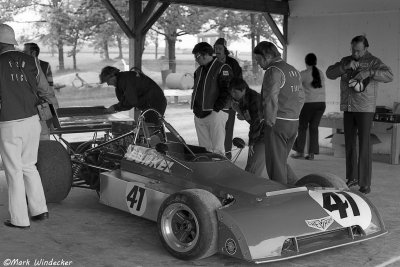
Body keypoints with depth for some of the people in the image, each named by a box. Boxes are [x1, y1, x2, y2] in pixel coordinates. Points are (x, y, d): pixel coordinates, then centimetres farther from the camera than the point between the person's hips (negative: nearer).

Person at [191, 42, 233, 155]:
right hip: (199, 115, 7)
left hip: (215, 113, -7)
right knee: (204, 148, 10)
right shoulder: (199, 70, 18)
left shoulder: (223, 68, -5)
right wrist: (195, 107, 12)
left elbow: (227, 91, -12)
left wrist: (216, 108, -17)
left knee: (217, 149, -8)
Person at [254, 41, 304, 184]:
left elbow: (270, 100, -19)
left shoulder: (273, 71, -12)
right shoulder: (293, 70, 16)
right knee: (282, 161, 19)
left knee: (275, 164, 0)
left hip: (277, 123, -9)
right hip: (294, 123, 9)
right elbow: (301, 97, 19)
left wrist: (270, 122, -12)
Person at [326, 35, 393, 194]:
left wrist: (368, 72, -32)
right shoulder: (346, 61, 10)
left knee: (364, 146, -7)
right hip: (348, 109, 5)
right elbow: (330, 73, 1)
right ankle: (352, 178, 22)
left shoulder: (373, 62, -5)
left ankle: (365, 184, -4)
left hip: (365, 109, -5)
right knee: (349, 144, 10)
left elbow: (389, 76, -19)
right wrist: (345, 67, -16)